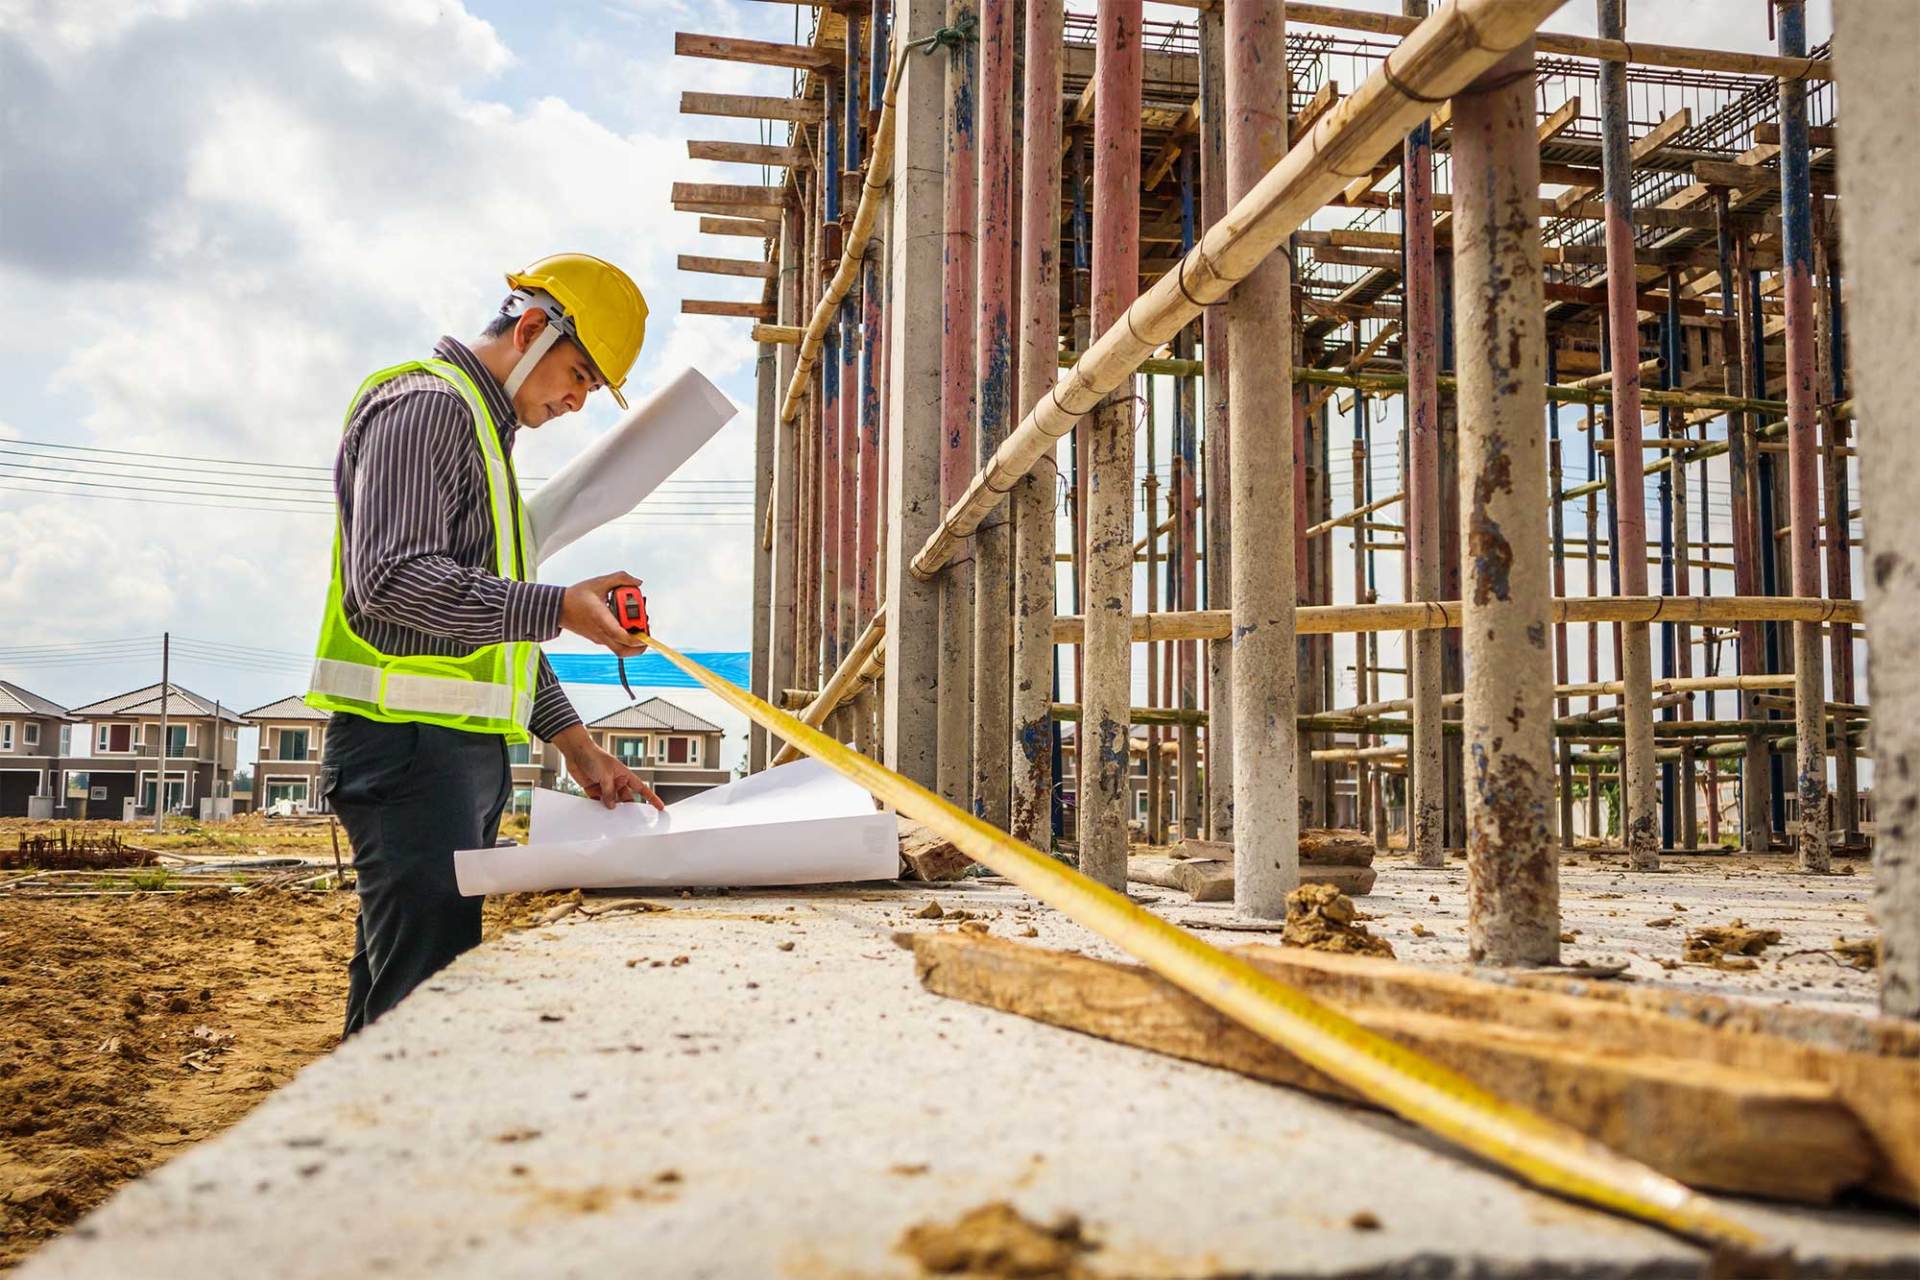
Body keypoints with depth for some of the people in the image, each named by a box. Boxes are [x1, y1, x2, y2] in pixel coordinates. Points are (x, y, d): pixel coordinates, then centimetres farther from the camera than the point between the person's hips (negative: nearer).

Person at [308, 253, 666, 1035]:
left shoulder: (483, 431, 25)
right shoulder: (427, 404, -6)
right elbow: (393, 579, -20)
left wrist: (573, 743, 17)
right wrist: (561, 608, -21)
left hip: (460, 753, 10)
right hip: (411, 744, -10)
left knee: (392, 1005, 10)